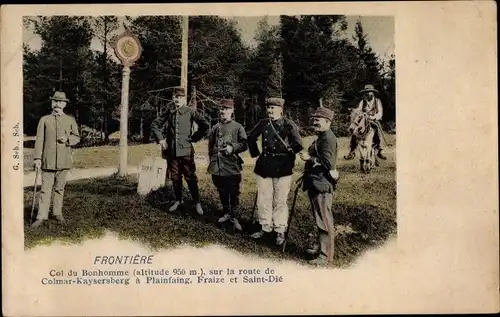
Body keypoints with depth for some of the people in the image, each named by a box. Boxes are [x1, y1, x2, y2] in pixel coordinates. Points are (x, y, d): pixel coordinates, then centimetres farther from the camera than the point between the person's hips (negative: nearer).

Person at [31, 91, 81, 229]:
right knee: (45, 189, -3)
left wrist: (67, 139, -11)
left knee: (59, 188, 9)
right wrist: (37, 158, -6)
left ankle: (58, 212, 21)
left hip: (64, 160, 1)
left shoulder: (70, 120, 8)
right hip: (48, 160, -1)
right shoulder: (44, 120, 5)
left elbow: (77, 138, 11)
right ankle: (42, 217, -2)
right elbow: (39, 140, 1)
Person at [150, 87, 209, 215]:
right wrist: (160, 139, 5)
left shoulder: (190, 111, -5)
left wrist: (193, 138, -5)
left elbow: (205, 126, -7)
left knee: (190, 178, -1)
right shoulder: (168, 112, 6)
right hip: (171, 151, 4)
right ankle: (178, 200, 27)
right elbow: (154, 124, 16)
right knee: (175, 178, 13)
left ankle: (197, 202, 9)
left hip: (186, 151, -4)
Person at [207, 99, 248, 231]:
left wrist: (233, 147, -20)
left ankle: (234, 217, 11)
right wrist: (212, 158, 15)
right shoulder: (215, 128, 11)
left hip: (232, 167, -4)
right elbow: (210, 145, 22)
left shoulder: (238, 127, -2)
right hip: (217, 167, 4)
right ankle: (226, 213, 30)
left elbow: (244, 144, -5)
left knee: (234, 193, 0)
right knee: (222, 192, 15)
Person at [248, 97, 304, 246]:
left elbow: (298, 145, -10)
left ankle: (280, 231, 14)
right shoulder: (263, 123, 4)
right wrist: (255, 153, 14)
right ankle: (266, 228, 25)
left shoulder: (289, 125, -10)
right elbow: (251, 137, 18)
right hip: (264, 165, 5)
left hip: (282, 167, -4)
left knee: (280, 200, 3)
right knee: (263, 199, 11)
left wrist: (288, 156, -3)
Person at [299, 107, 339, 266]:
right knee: (318, 217, 21)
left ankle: (326, 255, -2)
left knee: (324, 219, -7)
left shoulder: (328, 138, -16)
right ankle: (318, 244, 35)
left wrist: (309, 158, -20)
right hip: (315, 183, 11)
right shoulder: (321, 137, 17)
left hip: (322, 185, -11)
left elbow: (327, 163, -24)